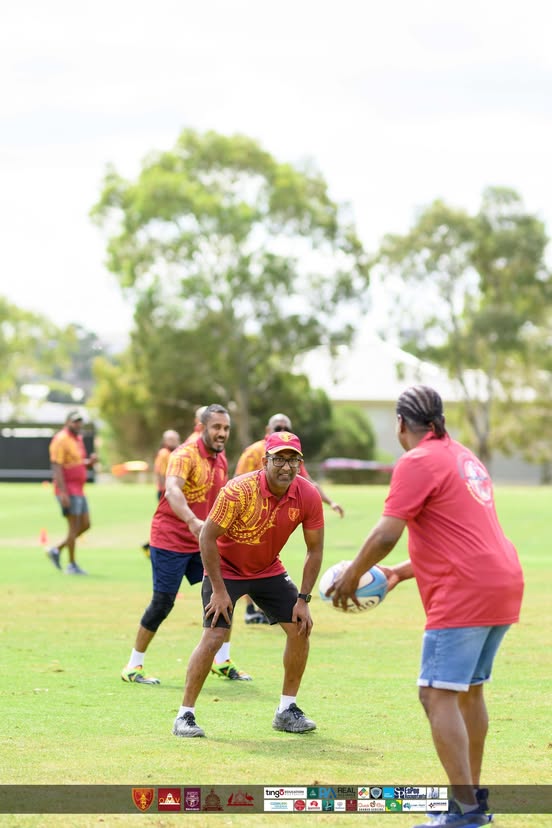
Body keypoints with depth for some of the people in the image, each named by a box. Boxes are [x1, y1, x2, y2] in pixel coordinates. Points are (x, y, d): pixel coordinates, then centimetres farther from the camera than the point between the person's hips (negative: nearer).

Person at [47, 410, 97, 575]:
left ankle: (57, 550, 18)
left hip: (78, 491, 9)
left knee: (85, 525, 10)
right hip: (68, 491, -9)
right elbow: (56, 467, -19)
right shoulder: (61, 440, -13)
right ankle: (72, 565, 1)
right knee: (74, 527, -6)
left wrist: (90, 461, 1)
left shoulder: (78, 439, 15)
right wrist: (63, 492, -26)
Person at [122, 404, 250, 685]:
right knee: (163, 603, -5)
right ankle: (133, 667, 8)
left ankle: (222, 662, 19)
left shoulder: (221, 460, 8)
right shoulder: (185, 455, -18)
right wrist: (192, 521, -52)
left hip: (202, 542, 7)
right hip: (170, 540, -7)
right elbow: (172, 491, -37)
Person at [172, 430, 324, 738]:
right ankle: (185, 715, -7)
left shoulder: (308, 496, -17)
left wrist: (303, 600, -9)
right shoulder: (240, 490, -29)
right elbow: (208, 537, -22)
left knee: (300, 628, -2)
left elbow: (315, 549, -5)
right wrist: (219, 590, -22)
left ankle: (287, 711, 12)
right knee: (214, 635, -16)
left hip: (269, 570, 5)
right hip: (226, 569, -5)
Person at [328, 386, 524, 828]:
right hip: (503, 583, 9)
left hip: (465, 593, -9)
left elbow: (386, 534, -15)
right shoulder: (464, 457, 20)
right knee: (469, 691, 18)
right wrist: (400, 572, 26)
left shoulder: (417, 463, -8)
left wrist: (351, 577, -1)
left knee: (438, 694, -9)